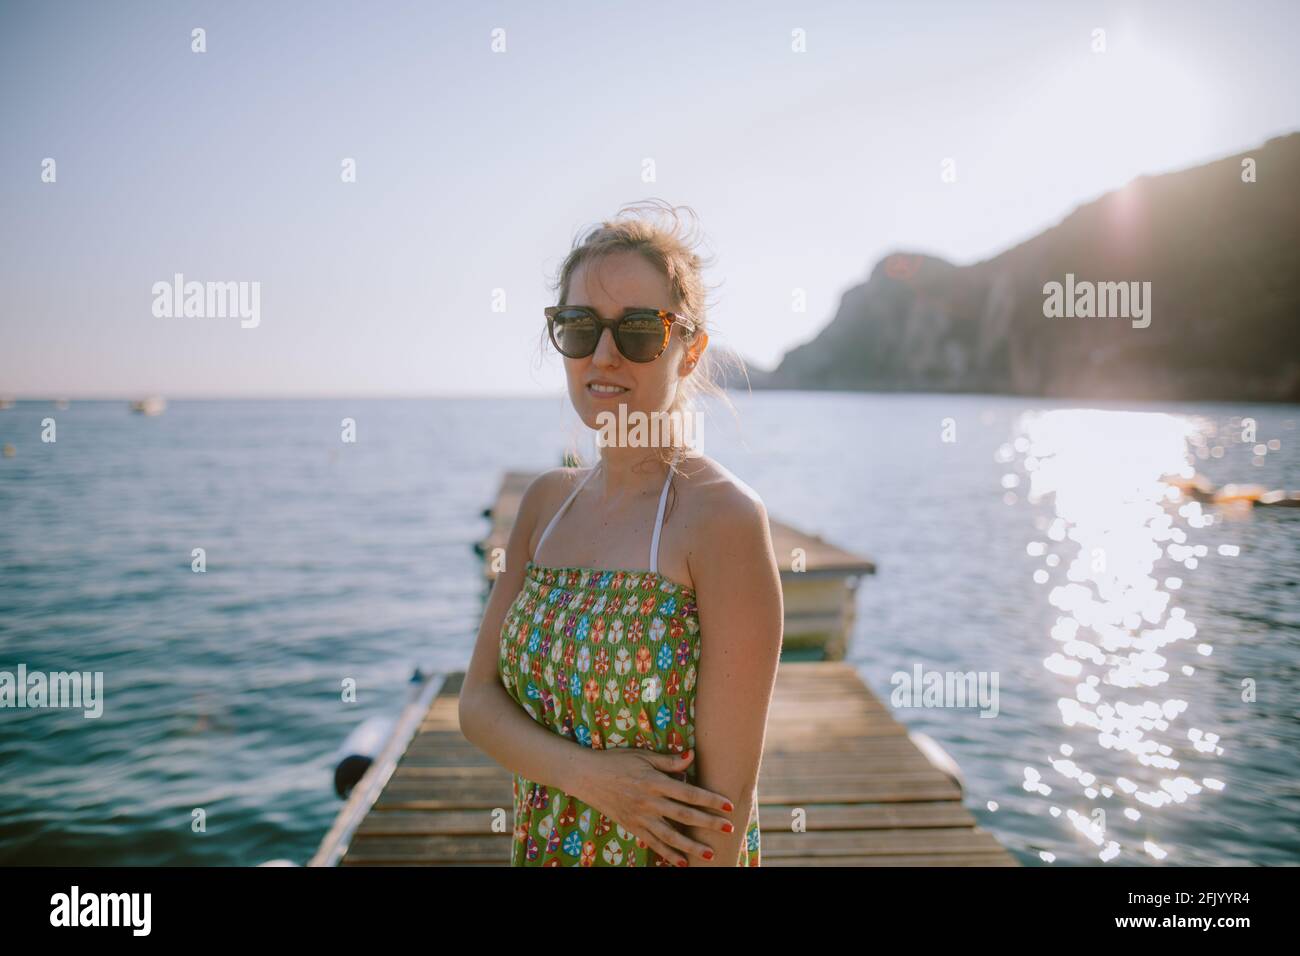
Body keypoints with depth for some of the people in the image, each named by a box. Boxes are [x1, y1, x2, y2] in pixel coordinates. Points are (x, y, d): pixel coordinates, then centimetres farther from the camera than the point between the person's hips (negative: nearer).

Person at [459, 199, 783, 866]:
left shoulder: (724, 517, -20)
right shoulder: (545, 501, -2)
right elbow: (478, 701, -3)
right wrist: (587, 773, -18)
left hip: (669, 853, -5)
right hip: (539, 846, 5)